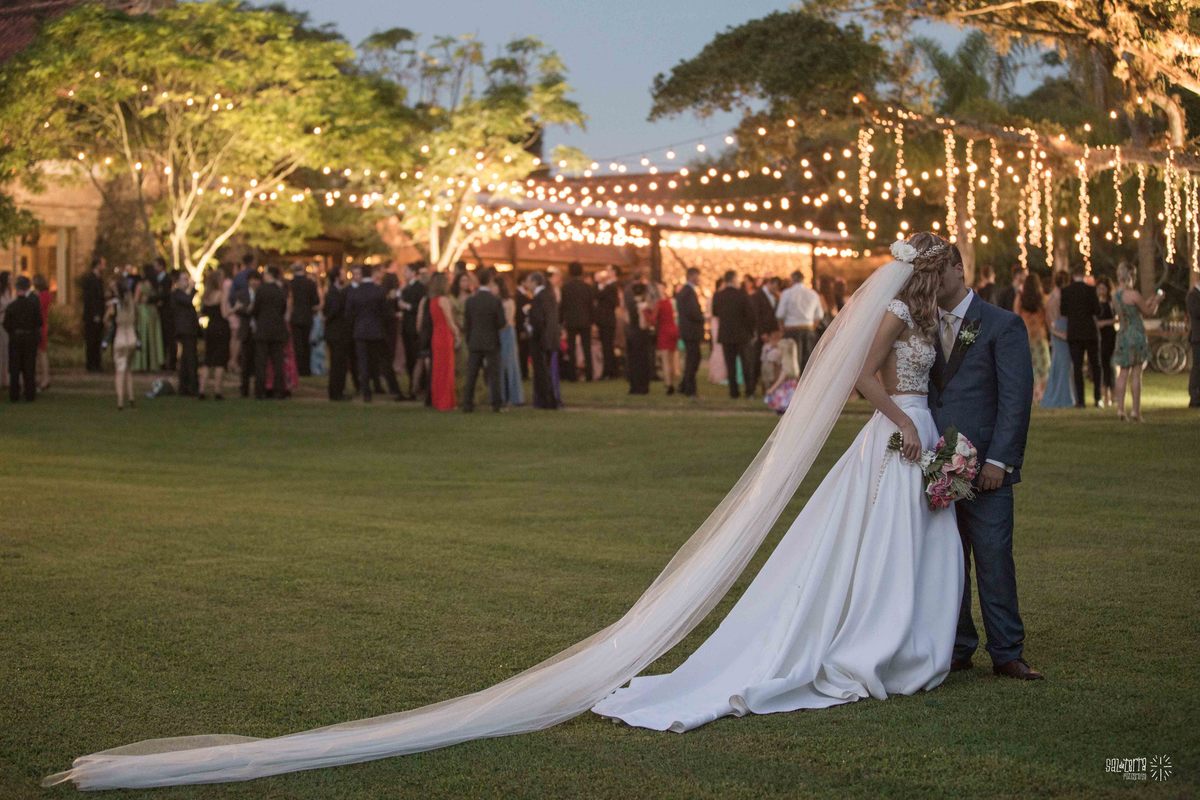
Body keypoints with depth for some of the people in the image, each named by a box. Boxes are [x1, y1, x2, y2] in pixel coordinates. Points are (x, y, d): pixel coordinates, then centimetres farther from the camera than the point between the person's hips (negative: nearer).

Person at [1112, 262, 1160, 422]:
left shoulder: (1116, 295, 7)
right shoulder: (1133, 294, -15)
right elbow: (1150, 312, -4)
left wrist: (1151, 301, 23)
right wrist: (1157, 301, 13)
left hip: (1123, 335, 6)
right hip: (1137, 335, -6)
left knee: (1123, 373, 9)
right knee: (1136, 374, -2)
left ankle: (1120, 409, 7)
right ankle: (1136, 411, -2)